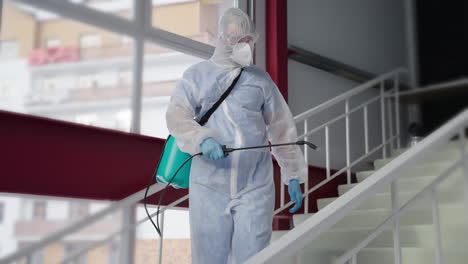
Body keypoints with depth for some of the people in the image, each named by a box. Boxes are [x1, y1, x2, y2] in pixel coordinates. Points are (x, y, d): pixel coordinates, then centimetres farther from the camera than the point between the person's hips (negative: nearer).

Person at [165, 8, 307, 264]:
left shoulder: (260, 79, 9)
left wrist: (293, 175, 9)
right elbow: (177, 117, -7)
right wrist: (202, 139, -27)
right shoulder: (196, 76, 6)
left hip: (255, 188, 1)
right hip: (208, 187, 0)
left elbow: (281, 130, 11)